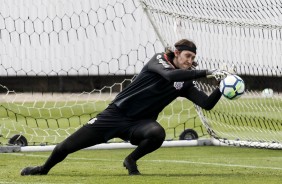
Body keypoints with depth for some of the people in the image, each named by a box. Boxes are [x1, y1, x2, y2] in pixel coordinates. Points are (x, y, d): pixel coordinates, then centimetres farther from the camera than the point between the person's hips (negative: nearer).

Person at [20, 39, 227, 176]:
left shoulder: (185, 83, 3)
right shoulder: (159, 60, -10)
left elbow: (207, 104, -5)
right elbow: (170, 75, -32)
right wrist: (206, 73, -35)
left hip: (140, 123, 3)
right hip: (116, 114, -3)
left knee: (157, 133, -35)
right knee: (67, 146, -1)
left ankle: (131, 161, -7)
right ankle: (44, 168, 29)